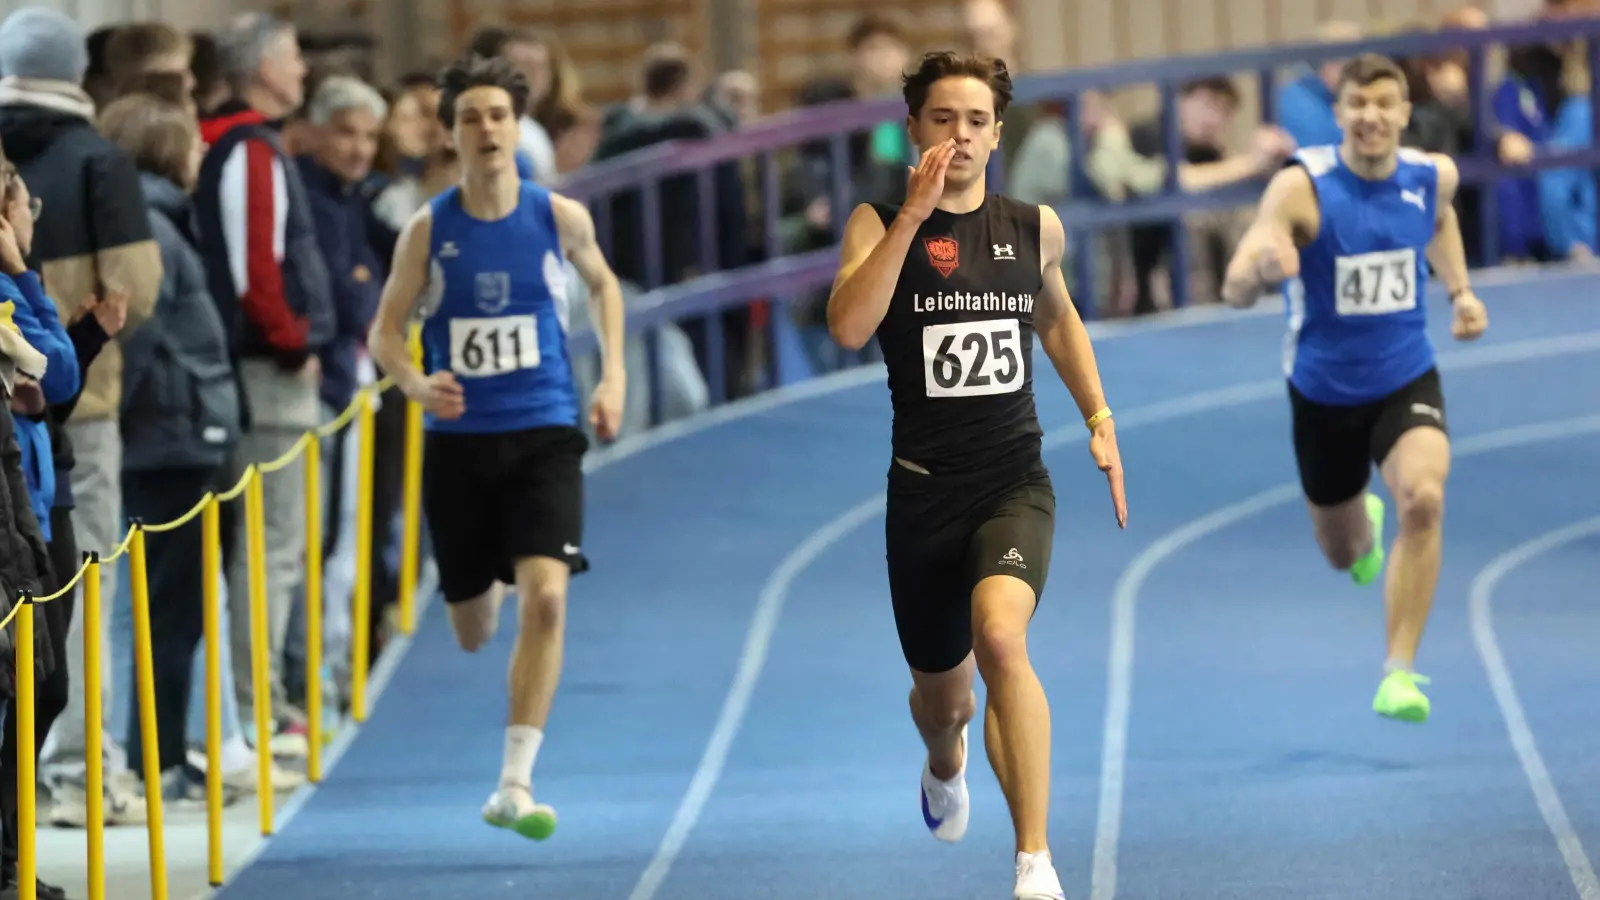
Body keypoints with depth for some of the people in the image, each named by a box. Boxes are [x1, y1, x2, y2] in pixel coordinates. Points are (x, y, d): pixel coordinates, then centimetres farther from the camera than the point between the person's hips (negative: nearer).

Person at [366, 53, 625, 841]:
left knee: (545, 597, -21)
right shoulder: (428, 230, -4)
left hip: (544, 435, -1)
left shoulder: (558, 217, -2)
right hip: (458, 442, 1)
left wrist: (613, 377, 8)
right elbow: (385, 332, 1)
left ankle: (515, 785, -17)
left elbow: (602, 283, 19)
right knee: (472, 631, 13)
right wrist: (416, 384, -20)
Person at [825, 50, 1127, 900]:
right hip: (924, 491, 0)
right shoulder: (879, 223, -4)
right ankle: (946, 763, 56)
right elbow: (848, 327, -23)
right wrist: (913, 215, -25)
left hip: (1015, 484, 0)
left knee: (1000, 637, -29)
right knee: (940, 694, 15)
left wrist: (1099, 420, 18)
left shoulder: (1035, 227, 5)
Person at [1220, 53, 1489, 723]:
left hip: (1406, 383, 1)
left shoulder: (1432, 176, -8)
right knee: (1342, 553, 17)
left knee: (1423, 499, -29)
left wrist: (1460, 290, 6)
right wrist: (1262, 270, -55)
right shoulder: (1302, 187, -21)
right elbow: (1235, 290, -32)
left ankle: (1400, 672, -21)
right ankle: (1365, 525, 58)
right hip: (1324, 392, -1)